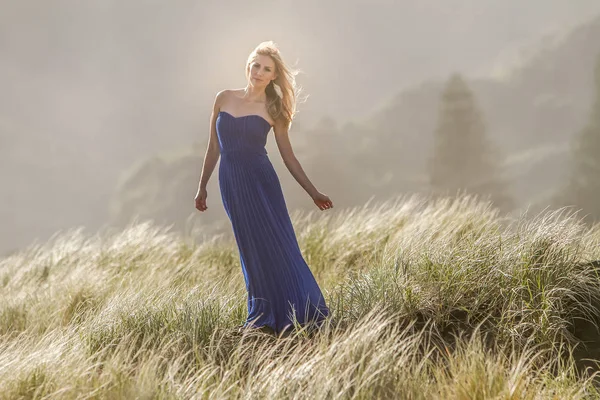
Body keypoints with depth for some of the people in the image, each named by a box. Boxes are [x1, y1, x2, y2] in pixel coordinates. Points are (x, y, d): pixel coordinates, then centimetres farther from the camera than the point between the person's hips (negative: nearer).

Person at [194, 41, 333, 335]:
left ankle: (301, 315, 3)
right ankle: (263, 318, 12)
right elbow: (213, 147, 14)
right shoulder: (224, 99, 9)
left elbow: (288, 156, 7)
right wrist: (202, 187, 14)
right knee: (252, 250, 6)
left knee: (276, 245, -5)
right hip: (231, 183, 2)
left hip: (260, 181, -2)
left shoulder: (272, 110, 3)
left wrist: (313, 193, 5)